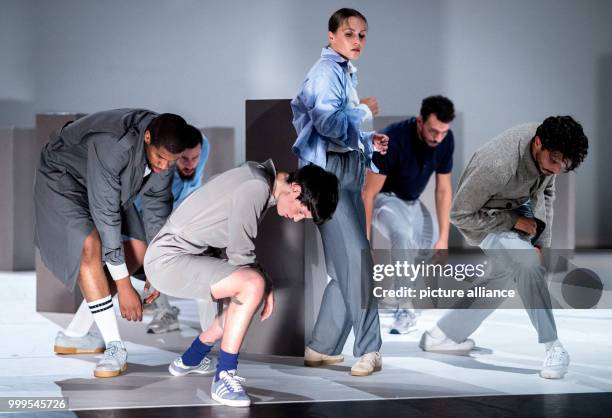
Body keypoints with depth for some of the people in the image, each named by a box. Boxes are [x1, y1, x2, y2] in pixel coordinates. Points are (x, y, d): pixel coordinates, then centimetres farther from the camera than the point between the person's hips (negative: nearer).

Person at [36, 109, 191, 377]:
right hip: (64, 179, -8)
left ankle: (74, 335, 7)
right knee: (91, 246, -29)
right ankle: (115, 347, -25)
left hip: (102, 184, 8)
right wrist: (124, 286, -35)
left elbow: (157, 203, -8)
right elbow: (105, 215, -38)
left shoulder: (164, 147, -19)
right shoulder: (112, 144, -41)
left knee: (137, 251, 2)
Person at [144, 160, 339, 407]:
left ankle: (190, 360, 32)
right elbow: (240, 255, -18)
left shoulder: (260, 182, 8)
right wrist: (264, 284, -4)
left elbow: (239, 249, 14)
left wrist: (264, 284, 3)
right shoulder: (256, 188, -22)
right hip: (168, 259, -10)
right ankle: (224, 378, -16)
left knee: (246, 295, 17)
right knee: (253, 285, -25)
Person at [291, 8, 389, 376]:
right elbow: (329, 122, -25)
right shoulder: (326, 72, -9)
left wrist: (370, 142, 9)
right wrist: (366, 111, -11)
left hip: (347, 173, 10)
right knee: (356, 261, -11)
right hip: (329, 173, -10)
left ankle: (321, 348, 18)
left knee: (344, 267, 10)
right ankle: (369, 350, -7)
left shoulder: (346, 73, 20)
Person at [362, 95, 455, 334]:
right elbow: (368, 192, -29)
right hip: (383, 198, -6)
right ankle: (405, 311, -27)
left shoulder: (446, 140, -17)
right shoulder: (392, 139, -34)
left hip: (412, 202, 6)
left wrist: (443, 239, -16)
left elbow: (443, 189, -10)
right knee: (403, 235, -36)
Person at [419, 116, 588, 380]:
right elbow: (460, 215, -28)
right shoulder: (498, 166, -40)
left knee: (505, 273, 17)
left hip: (518, 208, 8)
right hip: (483, 219, -8)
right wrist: (515, 222, -25)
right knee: (526, 261, -27)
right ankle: (552, 348, -19)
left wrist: (541, 240, -7)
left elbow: (546, 192, 1)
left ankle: (442, 335, 30)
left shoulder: (551, 150, -19)